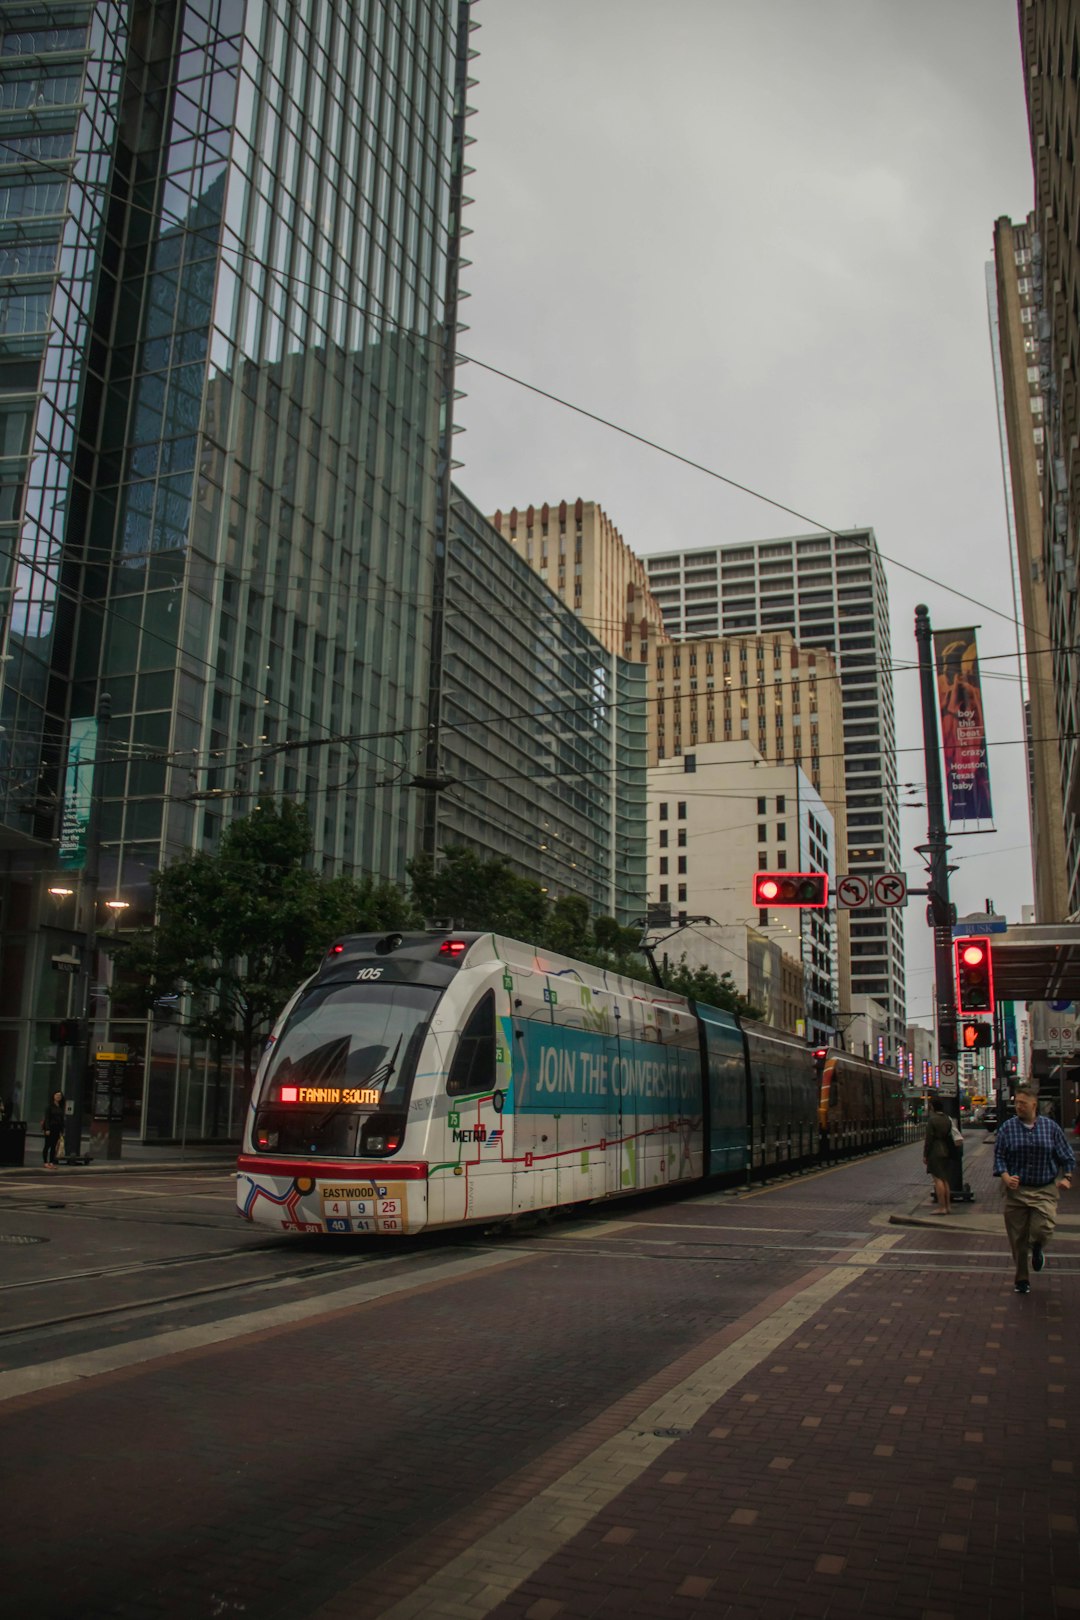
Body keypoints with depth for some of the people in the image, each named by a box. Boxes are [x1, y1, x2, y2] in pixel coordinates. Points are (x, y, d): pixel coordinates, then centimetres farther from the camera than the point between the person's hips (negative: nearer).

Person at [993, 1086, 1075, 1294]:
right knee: (1018, 1238, 4)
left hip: (1045, 1190, 0)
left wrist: (1066, 1177, -6)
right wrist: (1005, 1176, -15)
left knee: (1043, 1229, -16)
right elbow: (999, 1156, 1)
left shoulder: (1051, 1127, 2)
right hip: (1016, 1190, 0)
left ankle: (1037, 1249, 22)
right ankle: (1022, 1279, 22)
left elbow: (1067, 1156, 9)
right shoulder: (1008, 1128, 0)